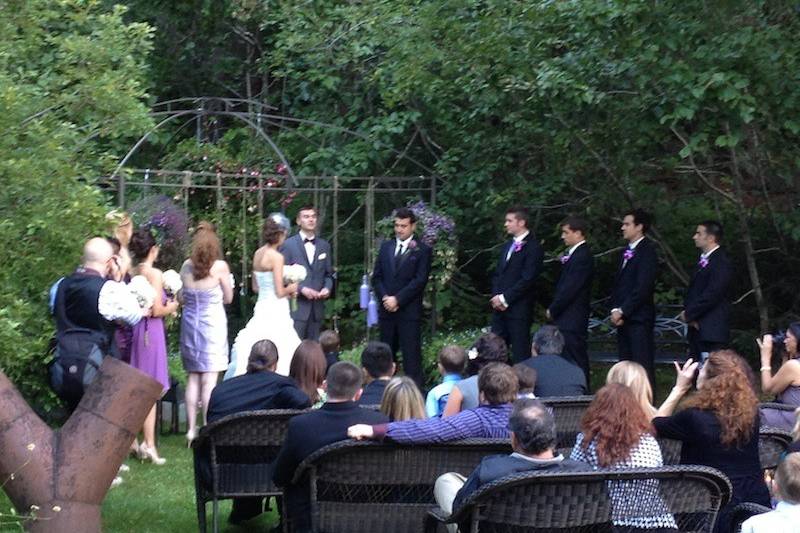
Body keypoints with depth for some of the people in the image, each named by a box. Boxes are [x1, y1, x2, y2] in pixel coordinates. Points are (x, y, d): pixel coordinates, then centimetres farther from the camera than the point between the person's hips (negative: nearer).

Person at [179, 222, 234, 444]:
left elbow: (181, 298, 6)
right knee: (209, 378, -2)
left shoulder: (187, 266, 0)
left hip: (190, 323, 4)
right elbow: (228, 298, 1)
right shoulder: (220, 266, -9)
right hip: (212, 323, -3)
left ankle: (191, 429, 11)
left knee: (193, 377, 11)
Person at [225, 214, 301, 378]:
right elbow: (279, 292, -16)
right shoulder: (276, 257, -14)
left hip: (262, 308, 8)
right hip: (276, 312, -8)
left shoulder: (258, 254, 8)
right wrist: (290, 289, 4)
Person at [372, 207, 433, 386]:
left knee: (411, 355, -6)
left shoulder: (422, 250, -1)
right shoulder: (386, 247, 15)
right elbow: (377, 276, 13)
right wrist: (385, 297, -4)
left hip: (409, 311, -5)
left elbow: (420, 280, -9)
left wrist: (397, 299, -13)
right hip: (387, 310, 5)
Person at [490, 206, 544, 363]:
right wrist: (496, 297, 3)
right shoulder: (508, 246, 18)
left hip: (518, 309, -8)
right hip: (500, 307, 8)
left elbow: (527, 279, -16)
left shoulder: (533, 248, -9)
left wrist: (505, 298, -13)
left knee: (520, 352, -4)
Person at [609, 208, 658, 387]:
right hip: (623, 318, 8)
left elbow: (643, 287, -15)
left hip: (639, 319, -8)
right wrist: (615, 310, 3)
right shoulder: (627, 252, 18)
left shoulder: (647, 251, -8)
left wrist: (622, 311, -13)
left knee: (643, 365, -9)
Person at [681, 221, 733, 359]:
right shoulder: (703, 260, 19)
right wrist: (687, 311, 0)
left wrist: (689, 314, -11)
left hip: (711, 331, -9)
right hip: (697, 328, 9)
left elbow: (712, 295, -18)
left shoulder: (721, 262, -11)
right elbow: (692, 291, 20)